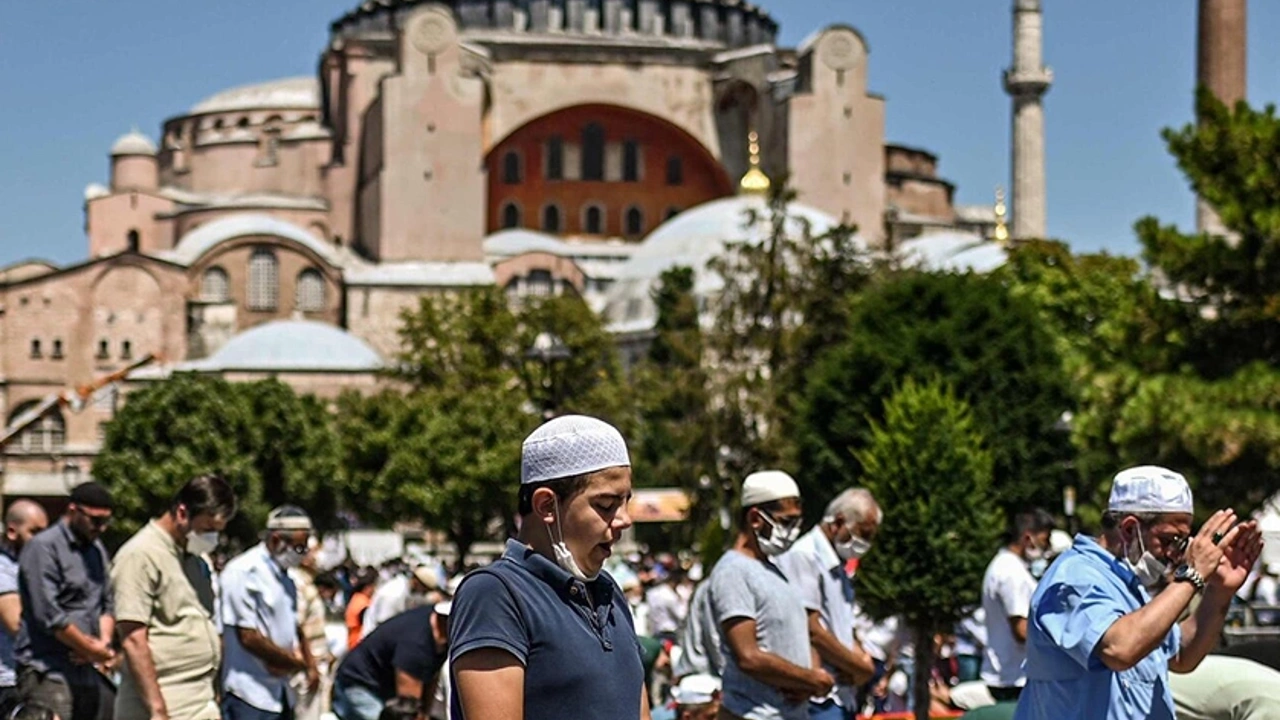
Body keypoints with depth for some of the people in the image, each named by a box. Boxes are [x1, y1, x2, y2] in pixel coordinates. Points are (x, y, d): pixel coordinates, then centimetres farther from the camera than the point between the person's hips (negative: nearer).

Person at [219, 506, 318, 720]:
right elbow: (248, 636, -19)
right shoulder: (244, 573, -15)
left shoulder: (284, 577, 14)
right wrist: (297, 662, -10)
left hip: (279, 692, 9)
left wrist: (309, 665, 6)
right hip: (250, 694, -9)